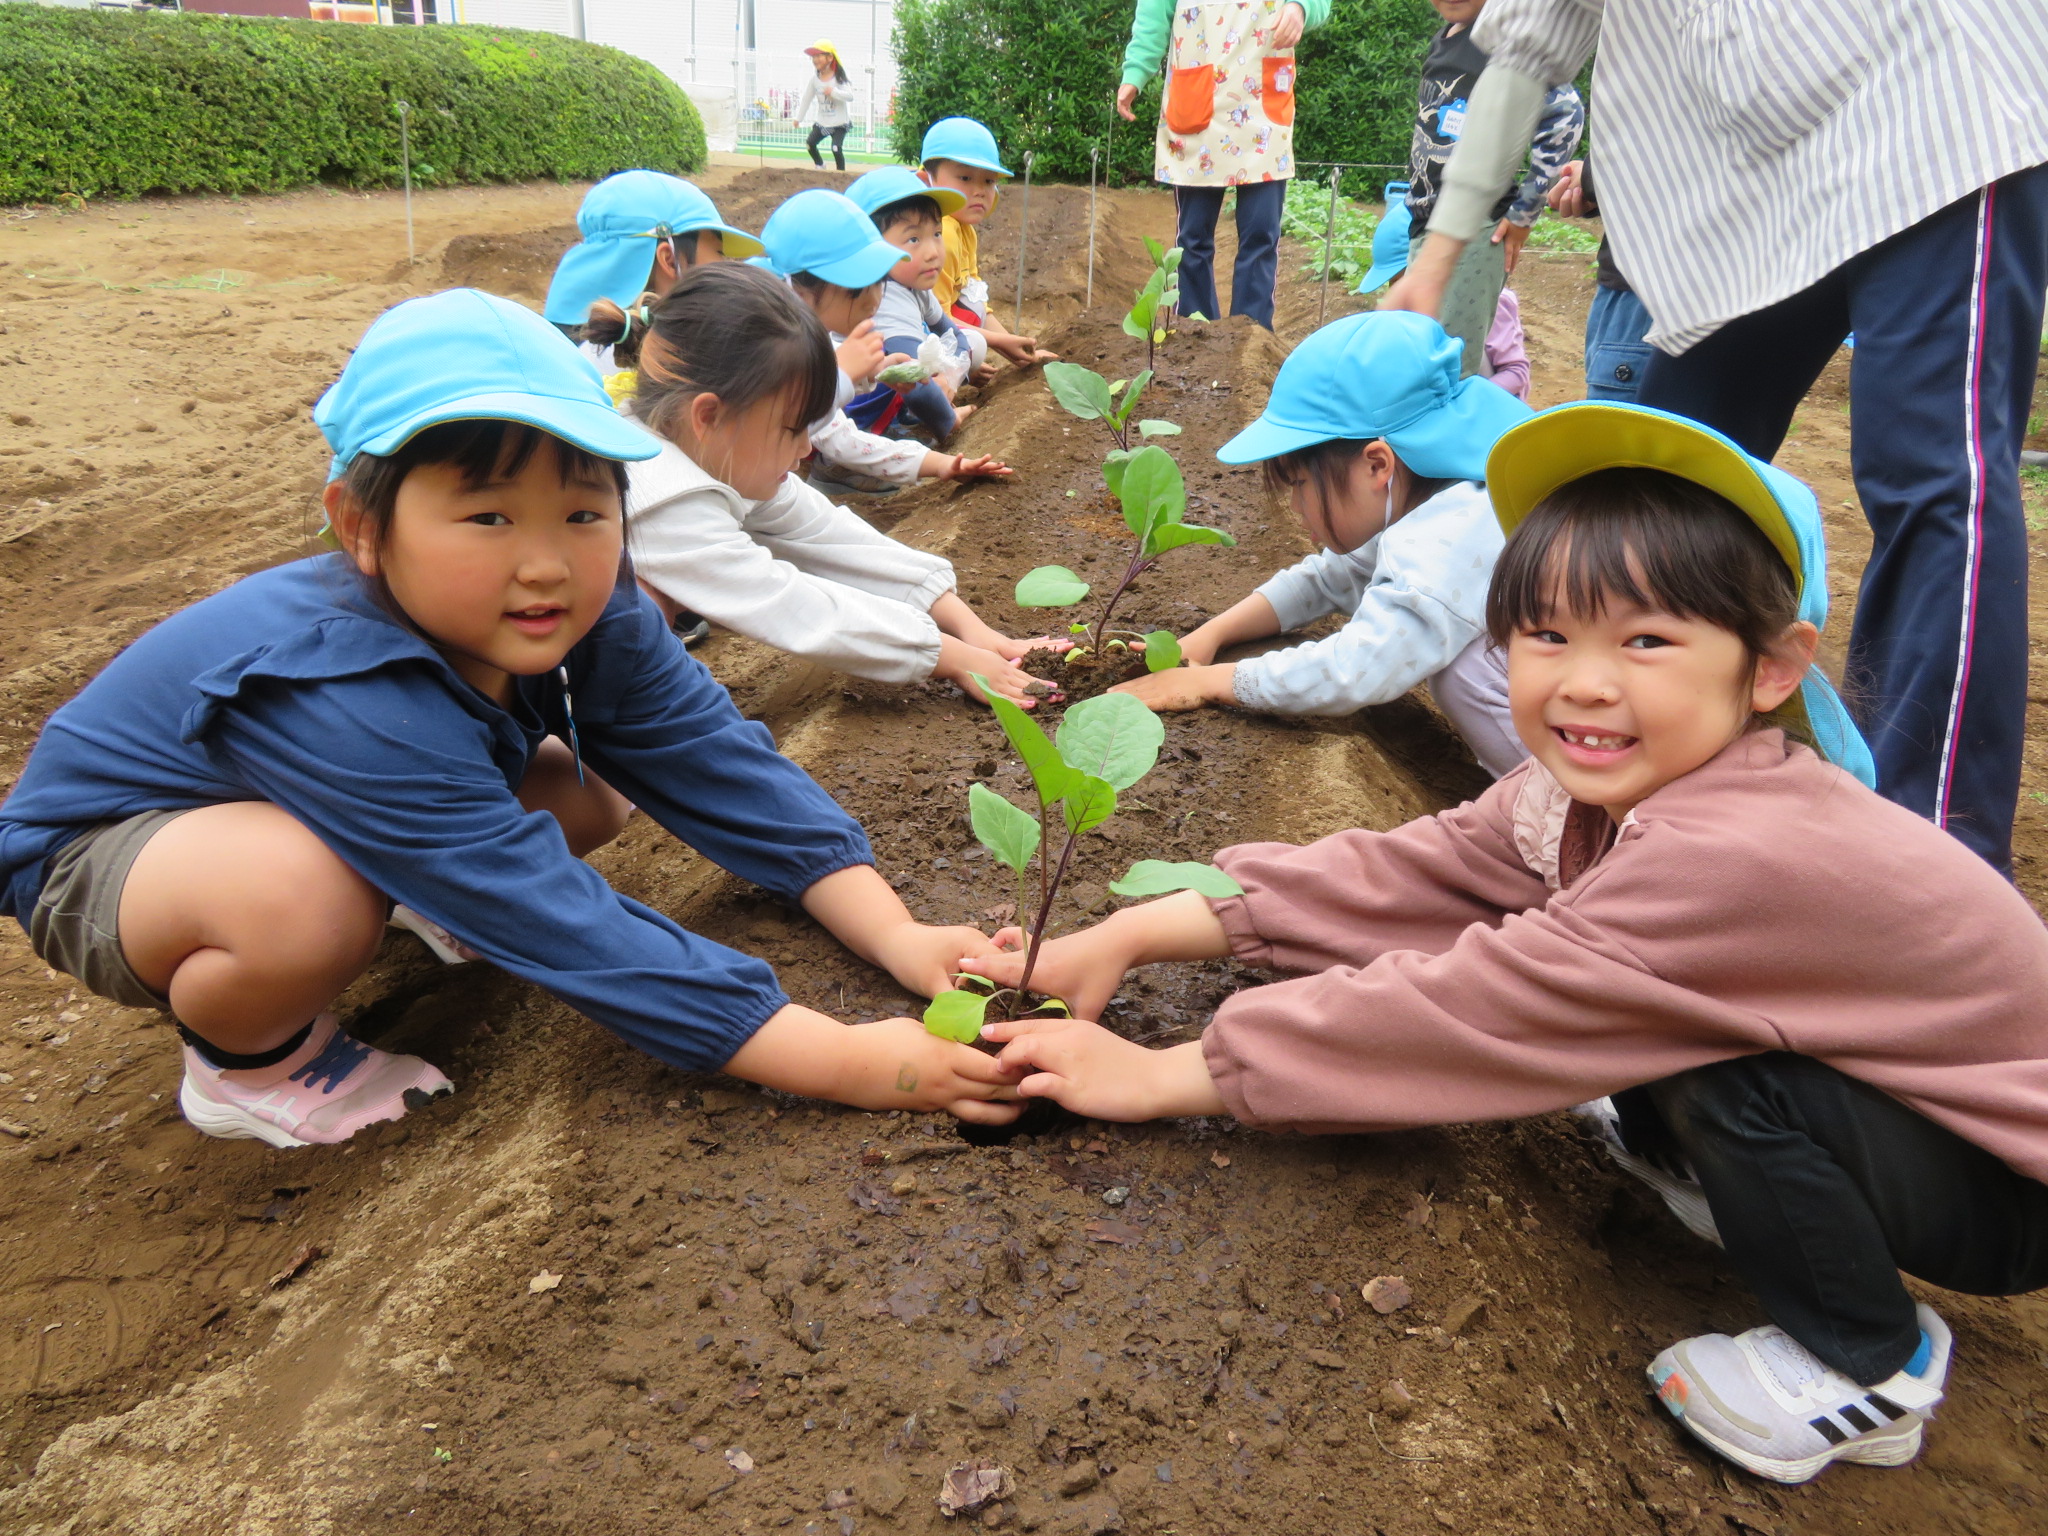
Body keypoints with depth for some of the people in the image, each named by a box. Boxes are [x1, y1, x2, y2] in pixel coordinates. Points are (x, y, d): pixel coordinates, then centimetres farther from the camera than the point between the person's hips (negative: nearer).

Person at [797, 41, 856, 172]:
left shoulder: (839, 77, -13)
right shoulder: (815, 78, 0)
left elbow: (850, 96, -21)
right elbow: (806, 98, 7)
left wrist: (834, 92, -34)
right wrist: (798, 118, 10)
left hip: (839, 123, -5)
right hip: (822, 122, 6)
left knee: (836, 148, -18)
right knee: (810, 143, 3)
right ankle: (820, 166, 27)